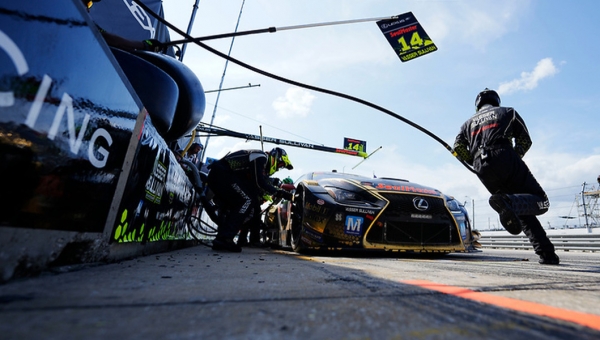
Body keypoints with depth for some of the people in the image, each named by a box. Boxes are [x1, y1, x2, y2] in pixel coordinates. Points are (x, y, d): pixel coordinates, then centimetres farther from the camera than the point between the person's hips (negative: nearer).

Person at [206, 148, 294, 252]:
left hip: (216, 176, 11)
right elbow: (260, 183, -20)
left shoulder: (262, 165, 21)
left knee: (238, 206, 12)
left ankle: (220, 239, 10)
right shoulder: (261, 157, -9)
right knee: (247, 201, -15)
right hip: (221, 173, -11)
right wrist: (280, 193, -11)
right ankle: (224, 238, -17)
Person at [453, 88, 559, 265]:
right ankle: (508, 202, -32)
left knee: (520, 212, 13)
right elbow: (525, 140, 17)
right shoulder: (508, 112, 23)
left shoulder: (469, 122, 26)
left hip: (483, 170, 3)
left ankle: (546, 252, 3)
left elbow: (458, 148, 9)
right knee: (540, 201, 0)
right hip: (506, 159, -2)